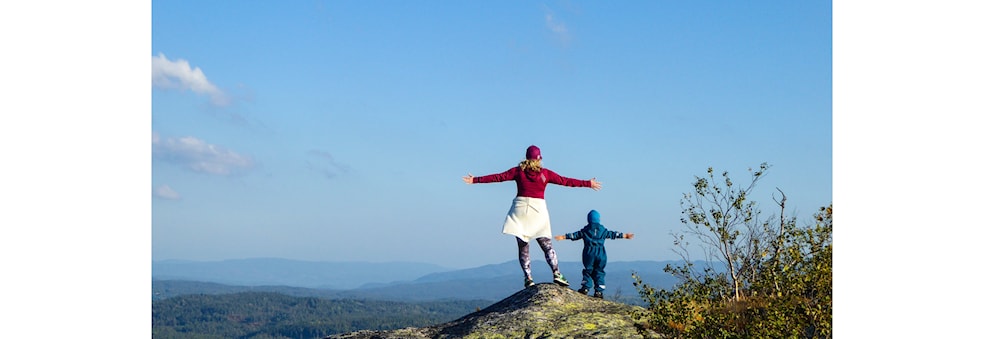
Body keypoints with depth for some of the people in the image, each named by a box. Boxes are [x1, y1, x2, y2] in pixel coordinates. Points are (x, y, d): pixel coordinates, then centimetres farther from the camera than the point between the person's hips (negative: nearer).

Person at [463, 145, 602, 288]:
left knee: (523, 247, 2)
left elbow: (498, 177, 4)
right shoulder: (545, 173, 5)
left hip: (521, 208, 0)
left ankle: (528, 278, -6)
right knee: (546, 245, 7)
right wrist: (588, 183, 16)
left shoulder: (518, 171, 4)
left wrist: (475, 180, 11)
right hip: (538, 209, 0)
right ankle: (556, 273, -6)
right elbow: (565, 181, 8)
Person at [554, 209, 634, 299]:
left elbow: (575, 235, 8)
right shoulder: (603, 230, 8)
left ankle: (585, 288, -1)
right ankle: (599, 291, 0)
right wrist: (625, 235, 29)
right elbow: (613, 234, 17)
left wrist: (564, 237, 16)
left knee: (588, 270, 8)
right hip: (601, 254, 1)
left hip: (589, 254, -1)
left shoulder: (585, 230, 5)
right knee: (599, 272, 5)